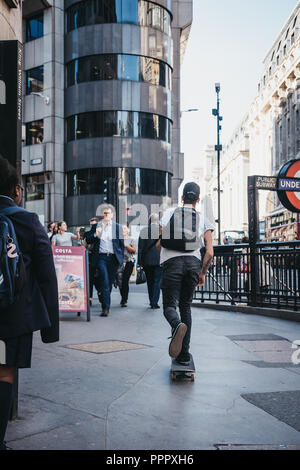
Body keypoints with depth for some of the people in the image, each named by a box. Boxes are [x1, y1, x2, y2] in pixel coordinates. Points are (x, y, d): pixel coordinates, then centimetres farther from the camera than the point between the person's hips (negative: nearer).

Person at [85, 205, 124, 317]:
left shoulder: (117, 227, 9)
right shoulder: (95, 226, 9)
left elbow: (121, 243, 11)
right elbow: (88, 240, 7)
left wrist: (121, 258, 6)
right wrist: (95, 234, -11)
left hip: (113, 258, 2)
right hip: (101, 257, -1)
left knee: (110, 282, 7)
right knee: (104, 281, -13)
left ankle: (105, 303, 24)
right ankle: (105, 307, -12)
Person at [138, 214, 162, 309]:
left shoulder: (143, 230, -2)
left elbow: (140, 247, -1)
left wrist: (140, 261, 4)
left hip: (147, 261, 2)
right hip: (158, 260, -2)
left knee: (150, 282, 13)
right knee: (157, 281, 3)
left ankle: (152, 302, 20)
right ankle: (154, 302, -2)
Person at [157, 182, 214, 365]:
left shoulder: (170, 212, 9)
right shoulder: (203, 219, 11)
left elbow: (159, 243, 6)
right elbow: (210, 253, 2)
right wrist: (203, 273, 16)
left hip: (172, 262, -2)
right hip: (193, 262, 2)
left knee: (169, 306, 3)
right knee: (186, 306, 13)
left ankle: (178, 325, -34)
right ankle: (184, 354, 10)